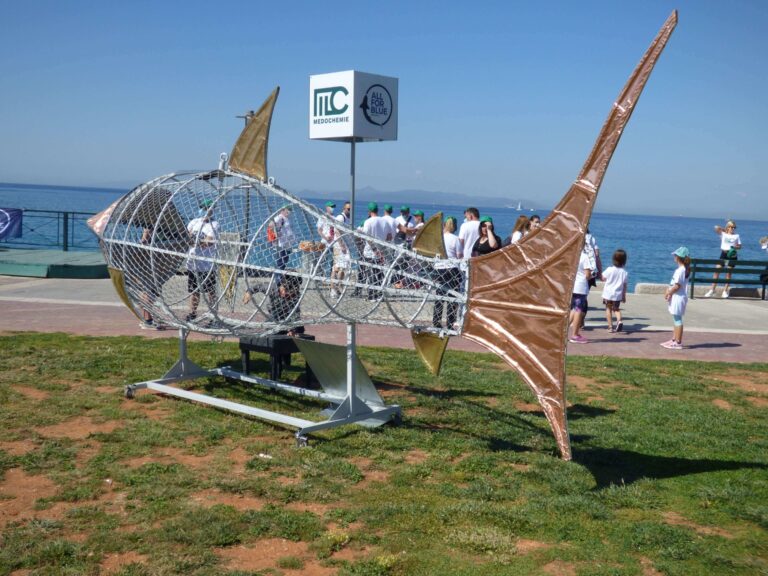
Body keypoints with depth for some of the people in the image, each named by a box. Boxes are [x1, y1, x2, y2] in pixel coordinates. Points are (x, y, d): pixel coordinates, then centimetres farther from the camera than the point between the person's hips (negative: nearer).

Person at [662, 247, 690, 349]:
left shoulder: (680, 270, -21)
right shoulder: (683, 269, 11)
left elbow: (677, 286, -23)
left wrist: (669, 293, -12)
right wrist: (669, 290, 8)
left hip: (678, 297, -10)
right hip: (676, 297, 10)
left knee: (677, 319, -5)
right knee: (676, 319, 17)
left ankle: (678, 343, -1)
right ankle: (674, 340, 27)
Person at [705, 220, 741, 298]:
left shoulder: (736, 236, 10)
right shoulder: (723, 234, 8)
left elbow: (739, 246, 8)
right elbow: (716, 228, -5)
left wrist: (735, 247, -12)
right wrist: (724, 229, 8)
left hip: (732, 255, 0)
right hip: (723, 254, 0)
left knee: (728, 273, 2)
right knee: (717, 270, -8)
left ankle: (725, 291, 11)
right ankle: (712, 290, -4)